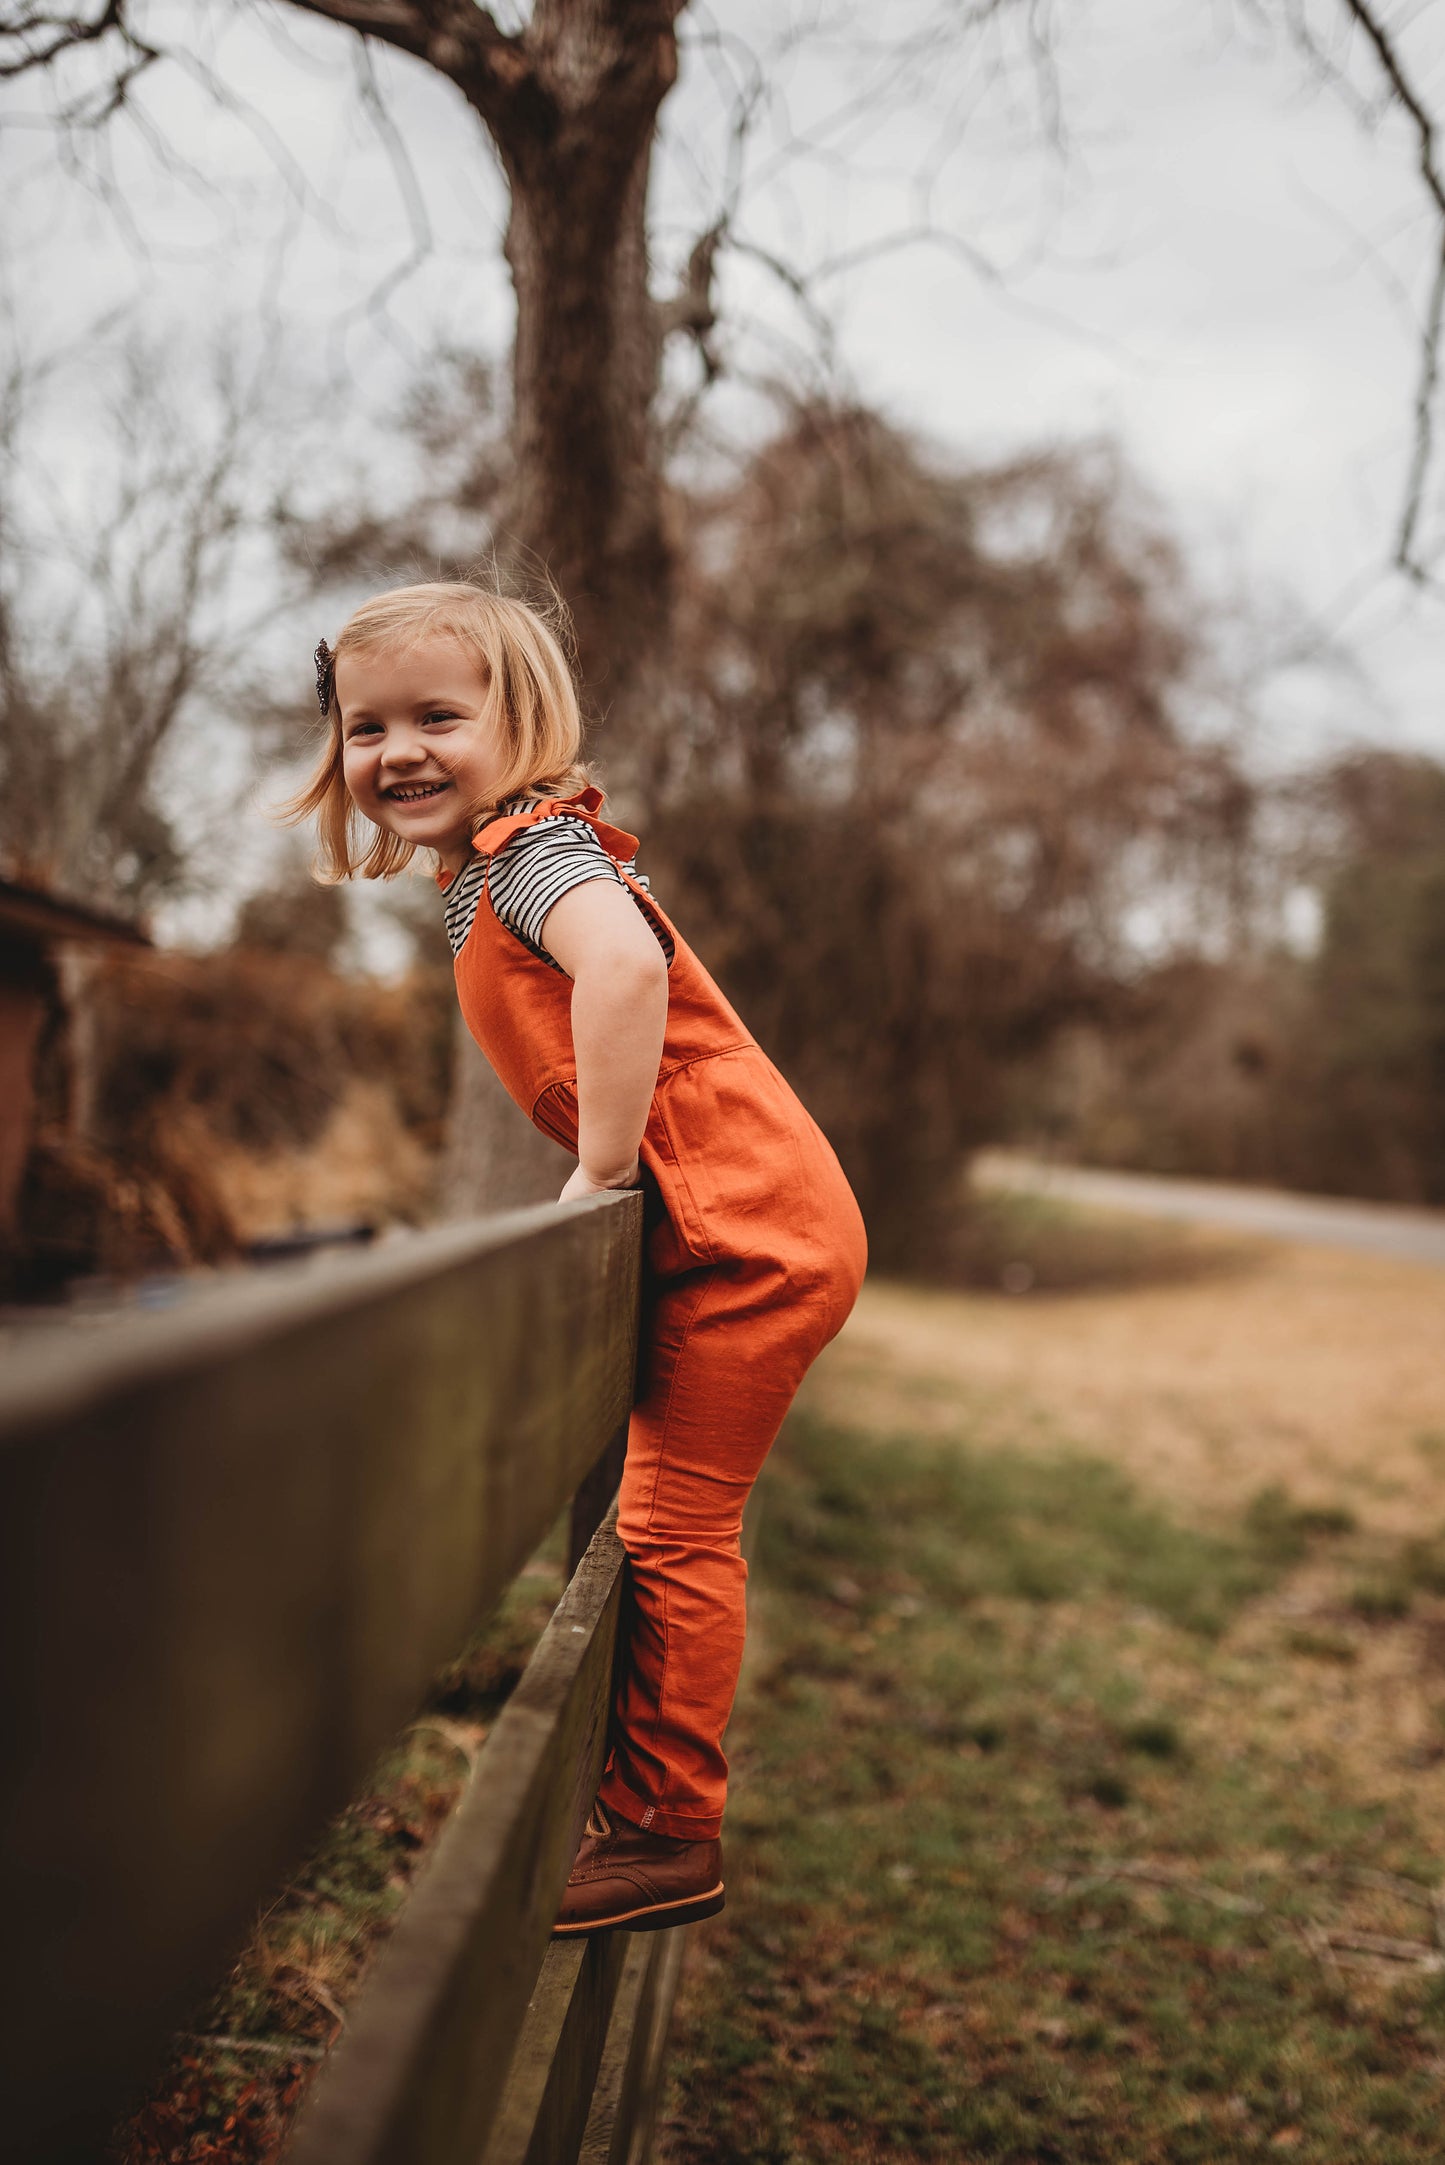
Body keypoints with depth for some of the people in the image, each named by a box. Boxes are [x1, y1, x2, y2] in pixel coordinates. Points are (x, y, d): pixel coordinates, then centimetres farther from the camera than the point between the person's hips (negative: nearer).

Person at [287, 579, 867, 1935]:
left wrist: (602, 1167, -27)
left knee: (675, 1532, -3)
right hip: (729, 1233, 10)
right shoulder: (493, 871, 16)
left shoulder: (530, 846, -14)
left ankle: (667, 1835, 10)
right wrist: (602, 1174, 16)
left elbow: (626, 963, -36)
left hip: (745, 1235, -10)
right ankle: (640, 1804, 28)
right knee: (666, 1525, 16)